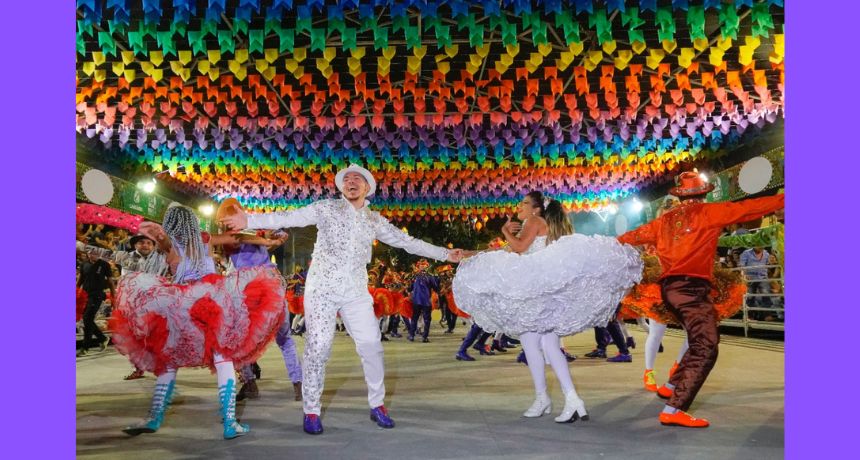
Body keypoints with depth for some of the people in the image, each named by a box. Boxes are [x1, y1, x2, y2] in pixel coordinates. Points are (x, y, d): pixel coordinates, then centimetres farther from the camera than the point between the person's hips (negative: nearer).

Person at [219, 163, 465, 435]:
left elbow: (407, 242, 14)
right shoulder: (326, 209, 2)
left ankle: (377, 405, 17)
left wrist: (445, 254, 11)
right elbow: (288, 218, -8)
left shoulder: (375, 221, 12)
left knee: (371, 347, 0)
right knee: (318, 348, -3)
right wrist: (249, 221, -21)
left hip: (356, 292, 3)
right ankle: (311, 411, 13)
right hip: (322, 289, -3)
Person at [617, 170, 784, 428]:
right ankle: (674, 410, -16)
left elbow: (635, 236, 22)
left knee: (700, 342, 23)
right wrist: (783, 199, 13)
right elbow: (749, 208, 3)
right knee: (705, 348, -9)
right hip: (692, 287, -8)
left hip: (670, 287, 8)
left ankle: (673, 386, 26)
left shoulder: (665, 219, 16)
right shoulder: (707, 212, 1)